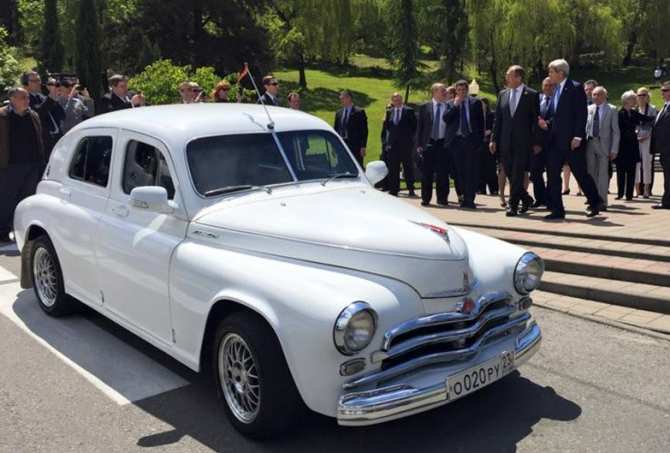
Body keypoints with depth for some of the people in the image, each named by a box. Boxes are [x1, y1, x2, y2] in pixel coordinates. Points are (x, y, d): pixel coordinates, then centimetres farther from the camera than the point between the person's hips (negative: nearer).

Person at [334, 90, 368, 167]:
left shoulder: (359, 112, -3)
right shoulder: (338, 113, 13)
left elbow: (364, 131, -6)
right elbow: (335, 128, 15)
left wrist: (363, 147, -12)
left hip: (355, 146, -5)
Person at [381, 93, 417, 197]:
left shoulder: (409, 111, 1)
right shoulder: (389, 112, 11)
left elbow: (414, 126, 1)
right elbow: (386, 128, 11)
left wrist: (410, 137, -3)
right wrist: (385, 142, 3)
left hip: (405, 144, -3)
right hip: (392, 144, 3)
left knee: (408, 167, 2)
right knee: (393, 169, 4)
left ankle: (411, 189, 8)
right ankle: (394, 190, 9)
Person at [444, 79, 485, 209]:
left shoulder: (475, 102, 9)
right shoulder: (450, 104, 12)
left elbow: (481, 121, 7)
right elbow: (445, 118, -4)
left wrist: (480, 139, 0)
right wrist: (455, 105, -9)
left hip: (471, 140, -2)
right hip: (456, 140, 2)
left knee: (471, 170, -6)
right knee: (459, 171, 4)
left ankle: (470, 199, -5)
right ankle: (464, 198, 11)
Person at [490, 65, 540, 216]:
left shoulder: (532, 95, -1)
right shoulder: (503, 94, 12)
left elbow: (536, 119, -1)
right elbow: (498, 118, 13)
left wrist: (536, 142, -5)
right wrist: (494, 139, 7)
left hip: (523, 141, -4)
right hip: (506, 141, 5)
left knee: (517, 174, -6)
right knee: (510, 173, 7)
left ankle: (513, 205, 0)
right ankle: (526, 198, 26)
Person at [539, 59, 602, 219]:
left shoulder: (575, 88, -7)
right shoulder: (555, 90, 16)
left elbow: (581, 114, -13)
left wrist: (578, 136, -20)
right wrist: (547, 124, 4)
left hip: (571, 140, -8)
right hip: (555, 140, 8)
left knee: (580, 173, 2)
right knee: (552, 175, 3)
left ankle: (595, 202, 21)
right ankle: (557, 210, 8)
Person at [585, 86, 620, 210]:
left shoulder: (611, 110, -1)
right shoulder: (589, 109, 9)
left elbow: (615, 131, -2)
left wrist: (614, 149, -8)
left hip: (603, 144, -4)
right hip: (589, 143, 4)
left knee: (603, 174, -3)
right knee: (591, 173, 7)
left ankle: (602, 202, 1)